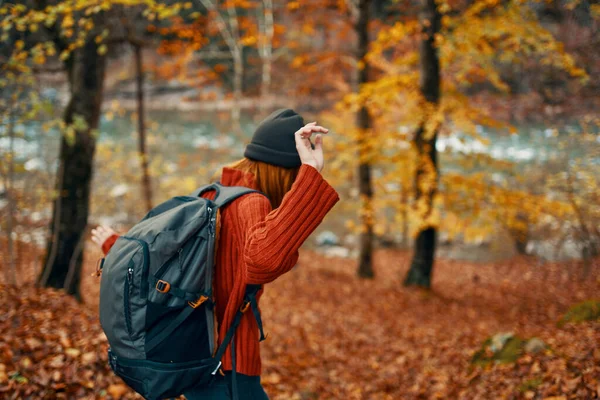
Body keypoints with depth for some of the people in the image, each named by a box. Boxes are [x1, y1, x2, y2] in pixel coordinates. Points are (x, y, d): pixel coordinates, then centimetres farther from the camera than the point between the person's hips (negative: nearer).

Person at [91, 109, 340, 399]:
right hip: (227, 369, -10)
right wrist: (310, 174, -42)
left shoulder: (211, 199, 6)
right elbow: (264, 260, -42)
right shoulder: (250, 204, -19)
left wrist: (113, 246, 34)